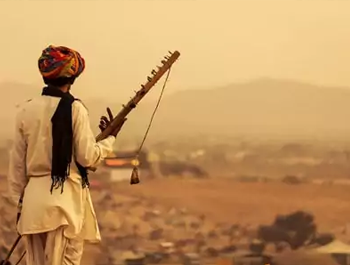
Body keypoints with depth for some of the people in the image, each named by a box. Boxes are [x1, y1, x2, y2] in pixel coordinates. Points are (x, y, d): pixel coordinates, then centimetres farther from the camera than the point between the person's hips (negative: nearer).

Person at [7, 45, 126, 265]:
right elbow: (87, 157, -8)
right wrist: (111, 137, 8)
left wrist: (20, 198, 16)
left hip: (34, 196, 4)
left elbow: (17, 162, 8)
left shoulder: (26, 110, 4)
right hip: (65, 196, -4)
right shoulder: (74, 108, -8)